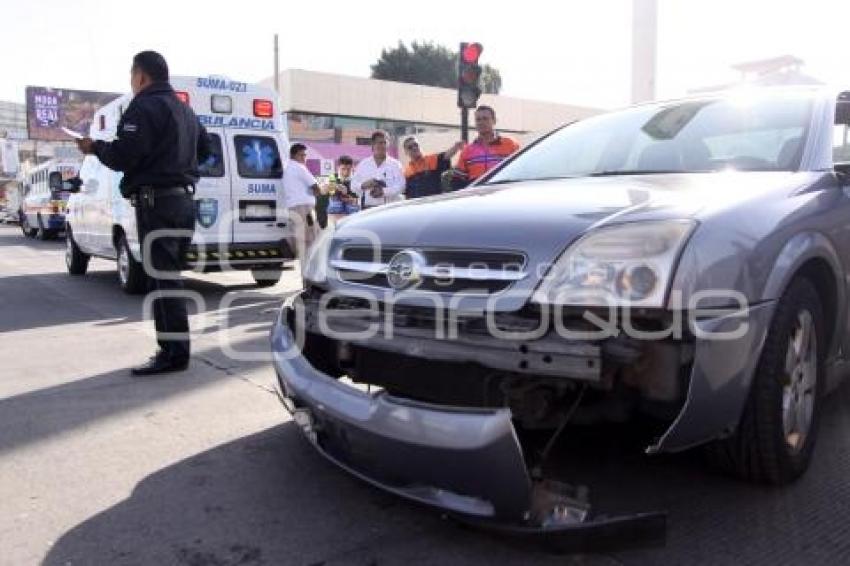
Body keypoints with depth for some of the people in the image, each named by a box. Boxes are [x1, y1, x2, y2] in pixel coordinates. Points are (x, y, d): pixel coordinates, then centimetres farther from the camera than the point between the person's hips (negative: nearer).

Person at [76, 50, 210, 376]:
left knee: (162, 277, -9)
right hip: (182, 199, 9)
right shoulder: (184, 109, 21)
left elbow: (123, 156, -15)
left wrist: (95, 148, 3)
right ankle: (174, 348, 18)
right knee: (169, 275, 13)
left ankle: (174, 352, -8)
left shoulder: (144, 107, -8)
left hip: (156, 202, -9)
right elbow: (204, 149, 32)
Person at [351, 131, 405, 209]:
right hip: (367, 208, 2)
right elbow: (353, 185, 10)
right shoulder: (363, 164, 13)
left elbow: (400, 185, -4)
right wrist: (363, 185, -12)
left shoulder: (395, 164, 6)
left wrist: (384, 192, -19)